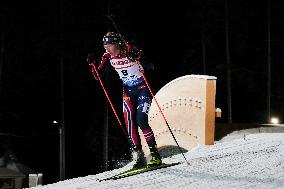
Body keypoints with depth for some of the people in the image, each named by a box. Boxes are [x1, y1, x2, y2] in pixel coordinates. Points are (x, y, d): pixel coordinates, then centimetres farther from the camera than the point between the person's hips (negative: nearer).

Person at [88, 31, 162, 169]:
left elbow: (150, 67, -23)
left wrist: (136, 57, -38)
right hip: (128, 91, 5)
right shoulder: (108, 56, -4)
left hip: (143, 88, -5)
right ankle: (138, 157, -1)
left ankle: (155, 155, -10)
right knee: (129, 123, -7)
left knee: (141, 120, -18)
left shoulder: (131, 51, -19)